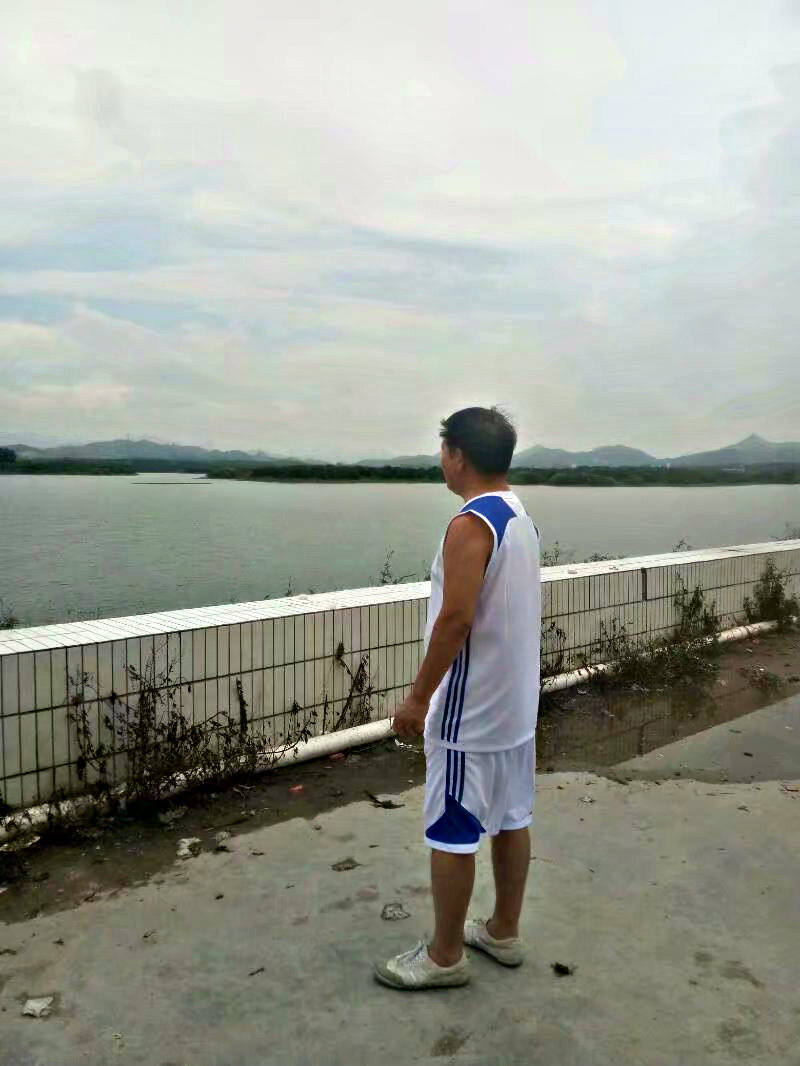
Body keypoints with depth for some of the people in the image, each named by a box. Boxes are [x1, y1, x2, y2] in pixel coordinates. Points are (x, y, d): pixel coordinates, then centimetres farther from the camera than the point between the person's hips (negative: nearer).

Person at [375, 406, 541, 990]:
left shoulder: (471, 524, -21)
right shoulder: (523, 519, 8)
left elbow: (456, 619, -26)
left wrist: (418, 697, -17)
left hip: (470, 708, -9)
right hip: (515, 700, 9)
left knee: (451, 833, 5)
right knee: (511, 818, 18)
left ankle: (445, 956, 20)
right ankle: (504, 931, 35)